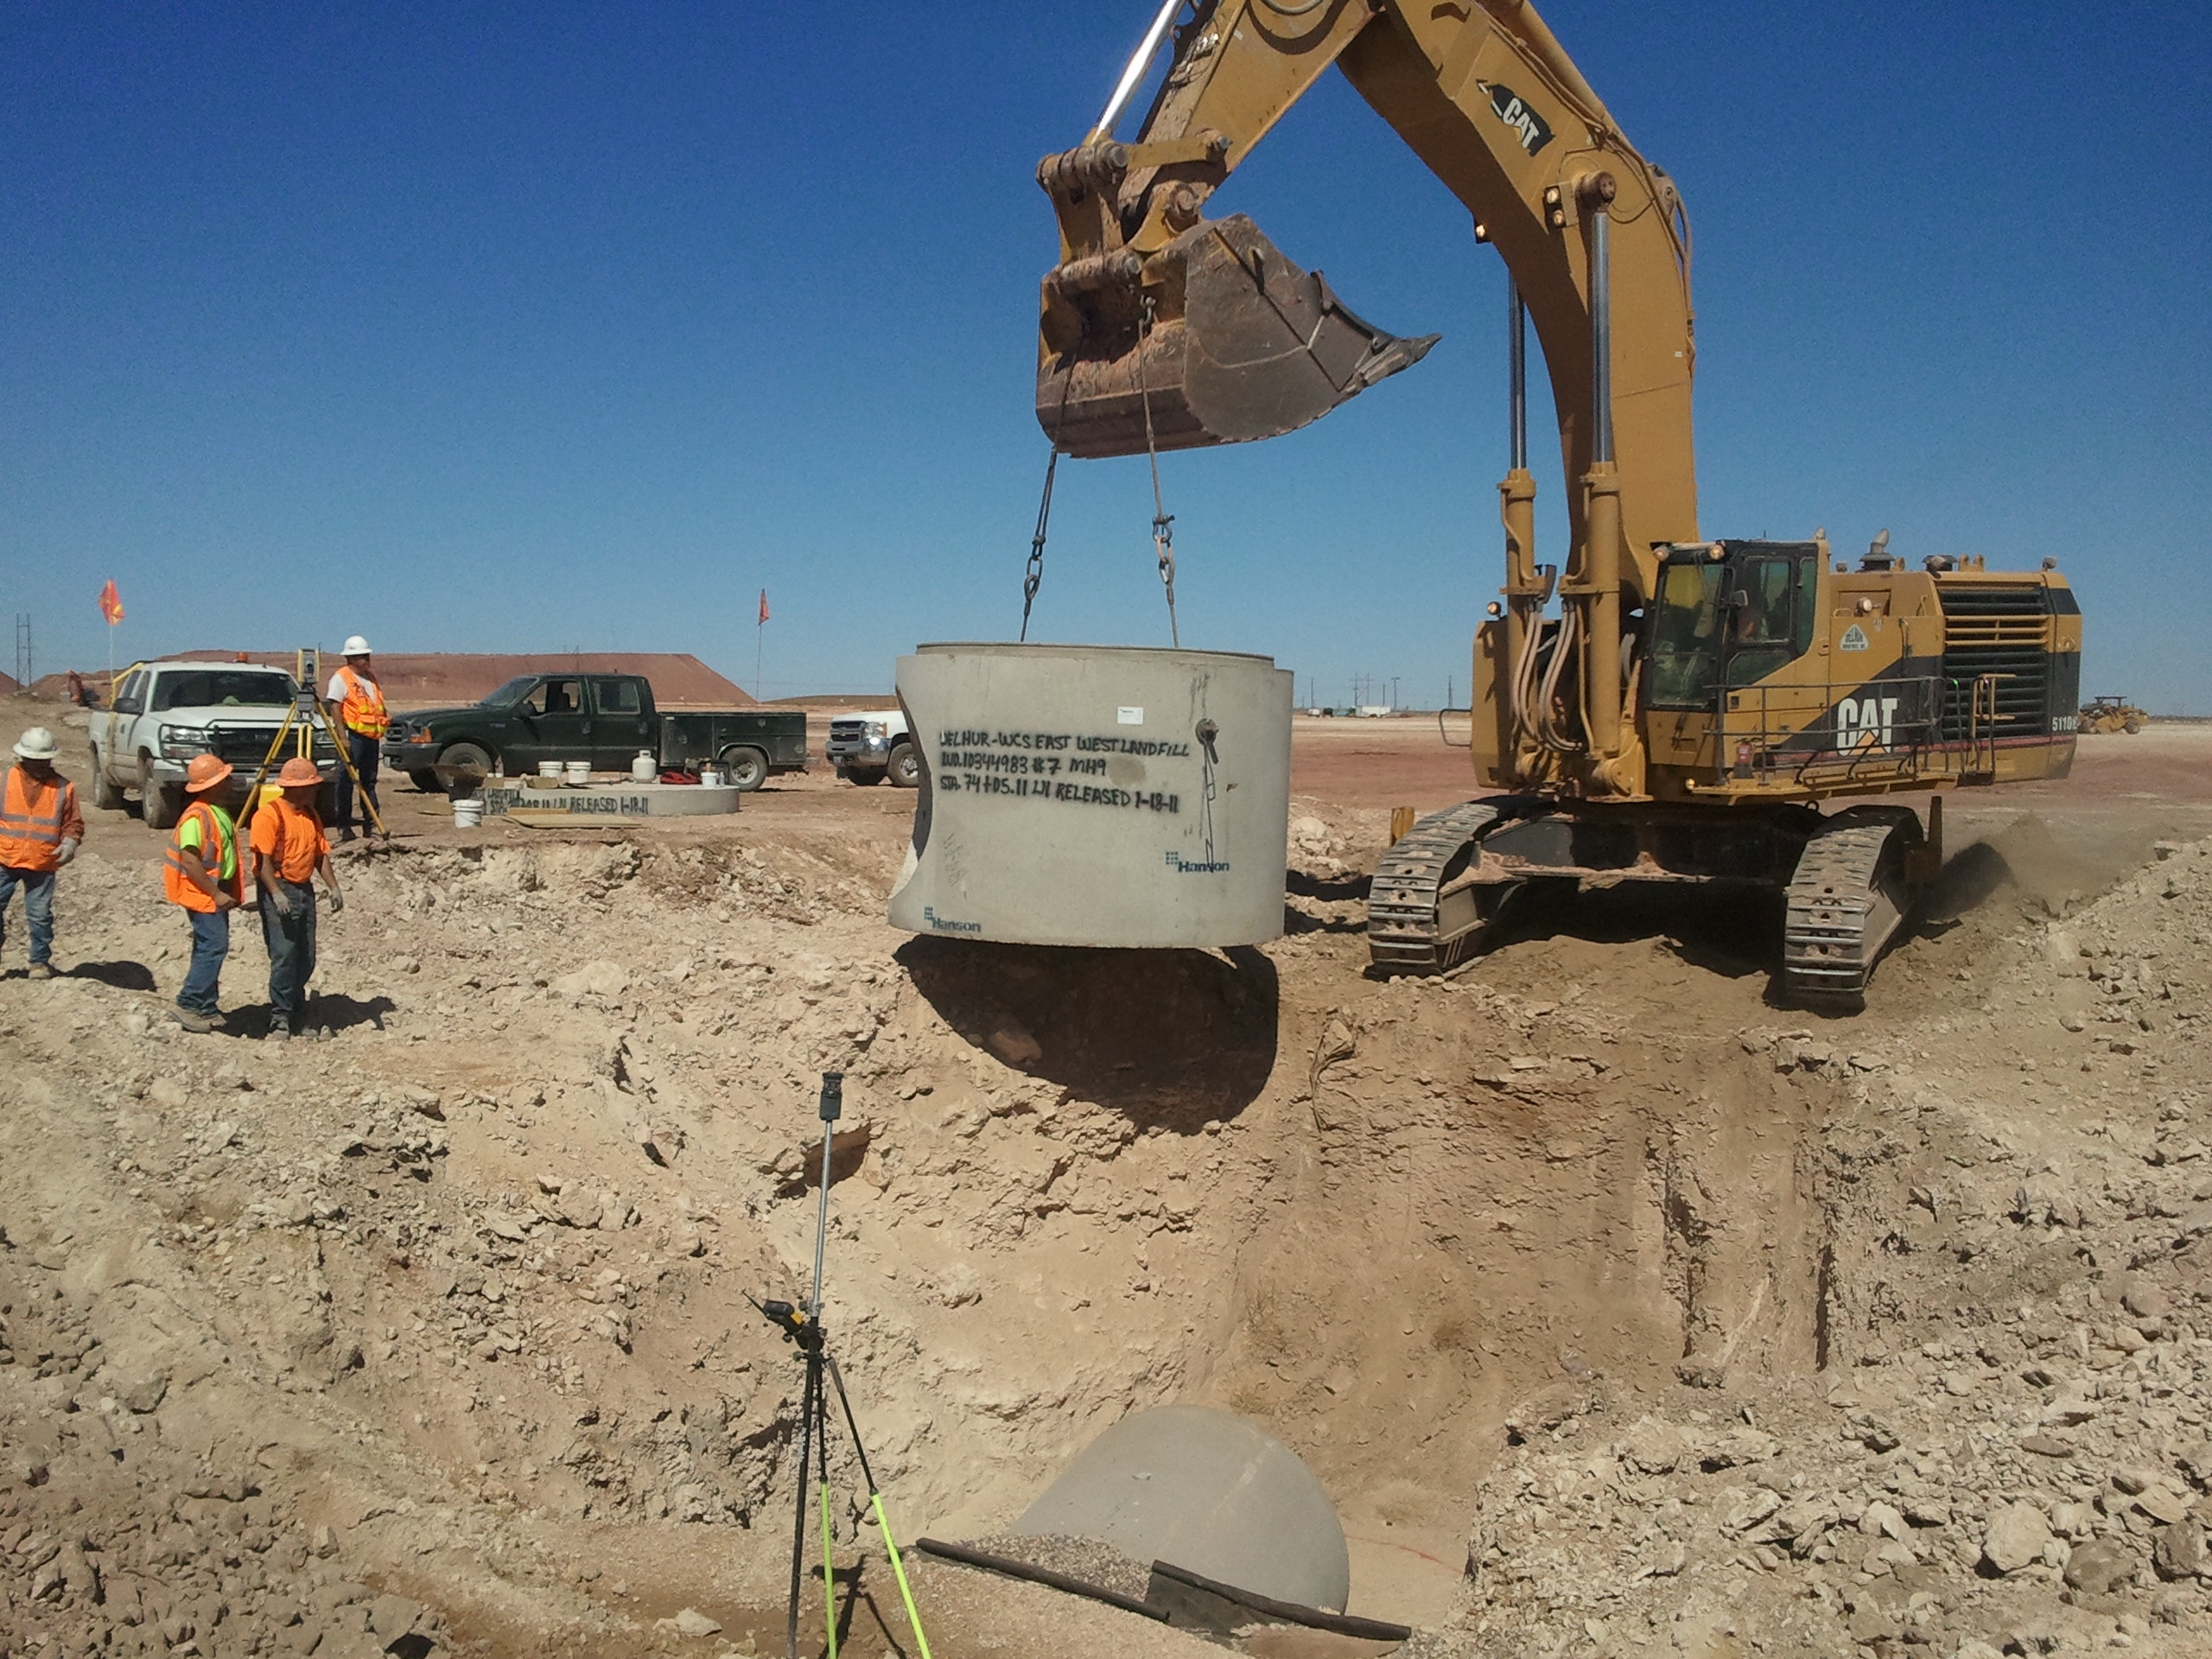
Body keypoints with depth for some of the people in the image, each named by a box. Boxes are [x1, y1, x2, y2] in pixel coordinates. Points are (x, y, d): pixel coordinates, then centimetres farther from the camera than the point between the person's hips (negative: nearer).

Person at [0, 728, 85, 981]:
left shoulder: (63, 788, 2)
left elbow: (73, 823, 5)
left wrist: (69, 843, -13)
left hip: (42, 864, -1)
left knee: (40, 915, 4)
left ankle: (40, 961, 16)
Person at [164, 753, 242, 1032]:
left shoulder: (217, 811, 12)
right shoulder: (196, 816, -19)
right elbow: (189, 861, -24)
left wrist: (228, 891, 17)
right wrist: (216, 893, -21)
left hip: (218, 891, 10)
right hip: (203, 894, -10)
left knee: (209, 949, 12)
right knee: (214, 947, -12)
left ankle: (207, 1008, 18)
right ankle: (188, 1005, -6)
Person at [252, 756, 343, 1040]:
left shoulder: (311, 816, 14)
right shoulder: (270, 815, -11)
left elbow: (321, 854, 16)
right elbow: (263, 859, -15)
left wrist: (333, 887, 5)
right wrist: (276, 894, -22)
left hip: (305, 889, 8)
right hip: (278, 890, -8)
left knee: (306, 958, 8)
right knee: (283, 955, -12)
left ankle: (296, 1011, 20)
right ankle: (280, 1019, -7)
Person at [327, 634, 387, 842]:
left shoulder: (370, 677, 18)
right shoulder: (341, 678, -5)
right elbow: (336, 708, -12)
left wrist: (385, 718, 10)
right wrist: (342, 737, -18)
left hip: (372, 735, 7)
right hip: (353, 735, -7)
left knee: (369, 780, 10)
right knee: (346, 781, -4)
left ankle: (371, 824, 15)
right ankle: (344, 827, -1)